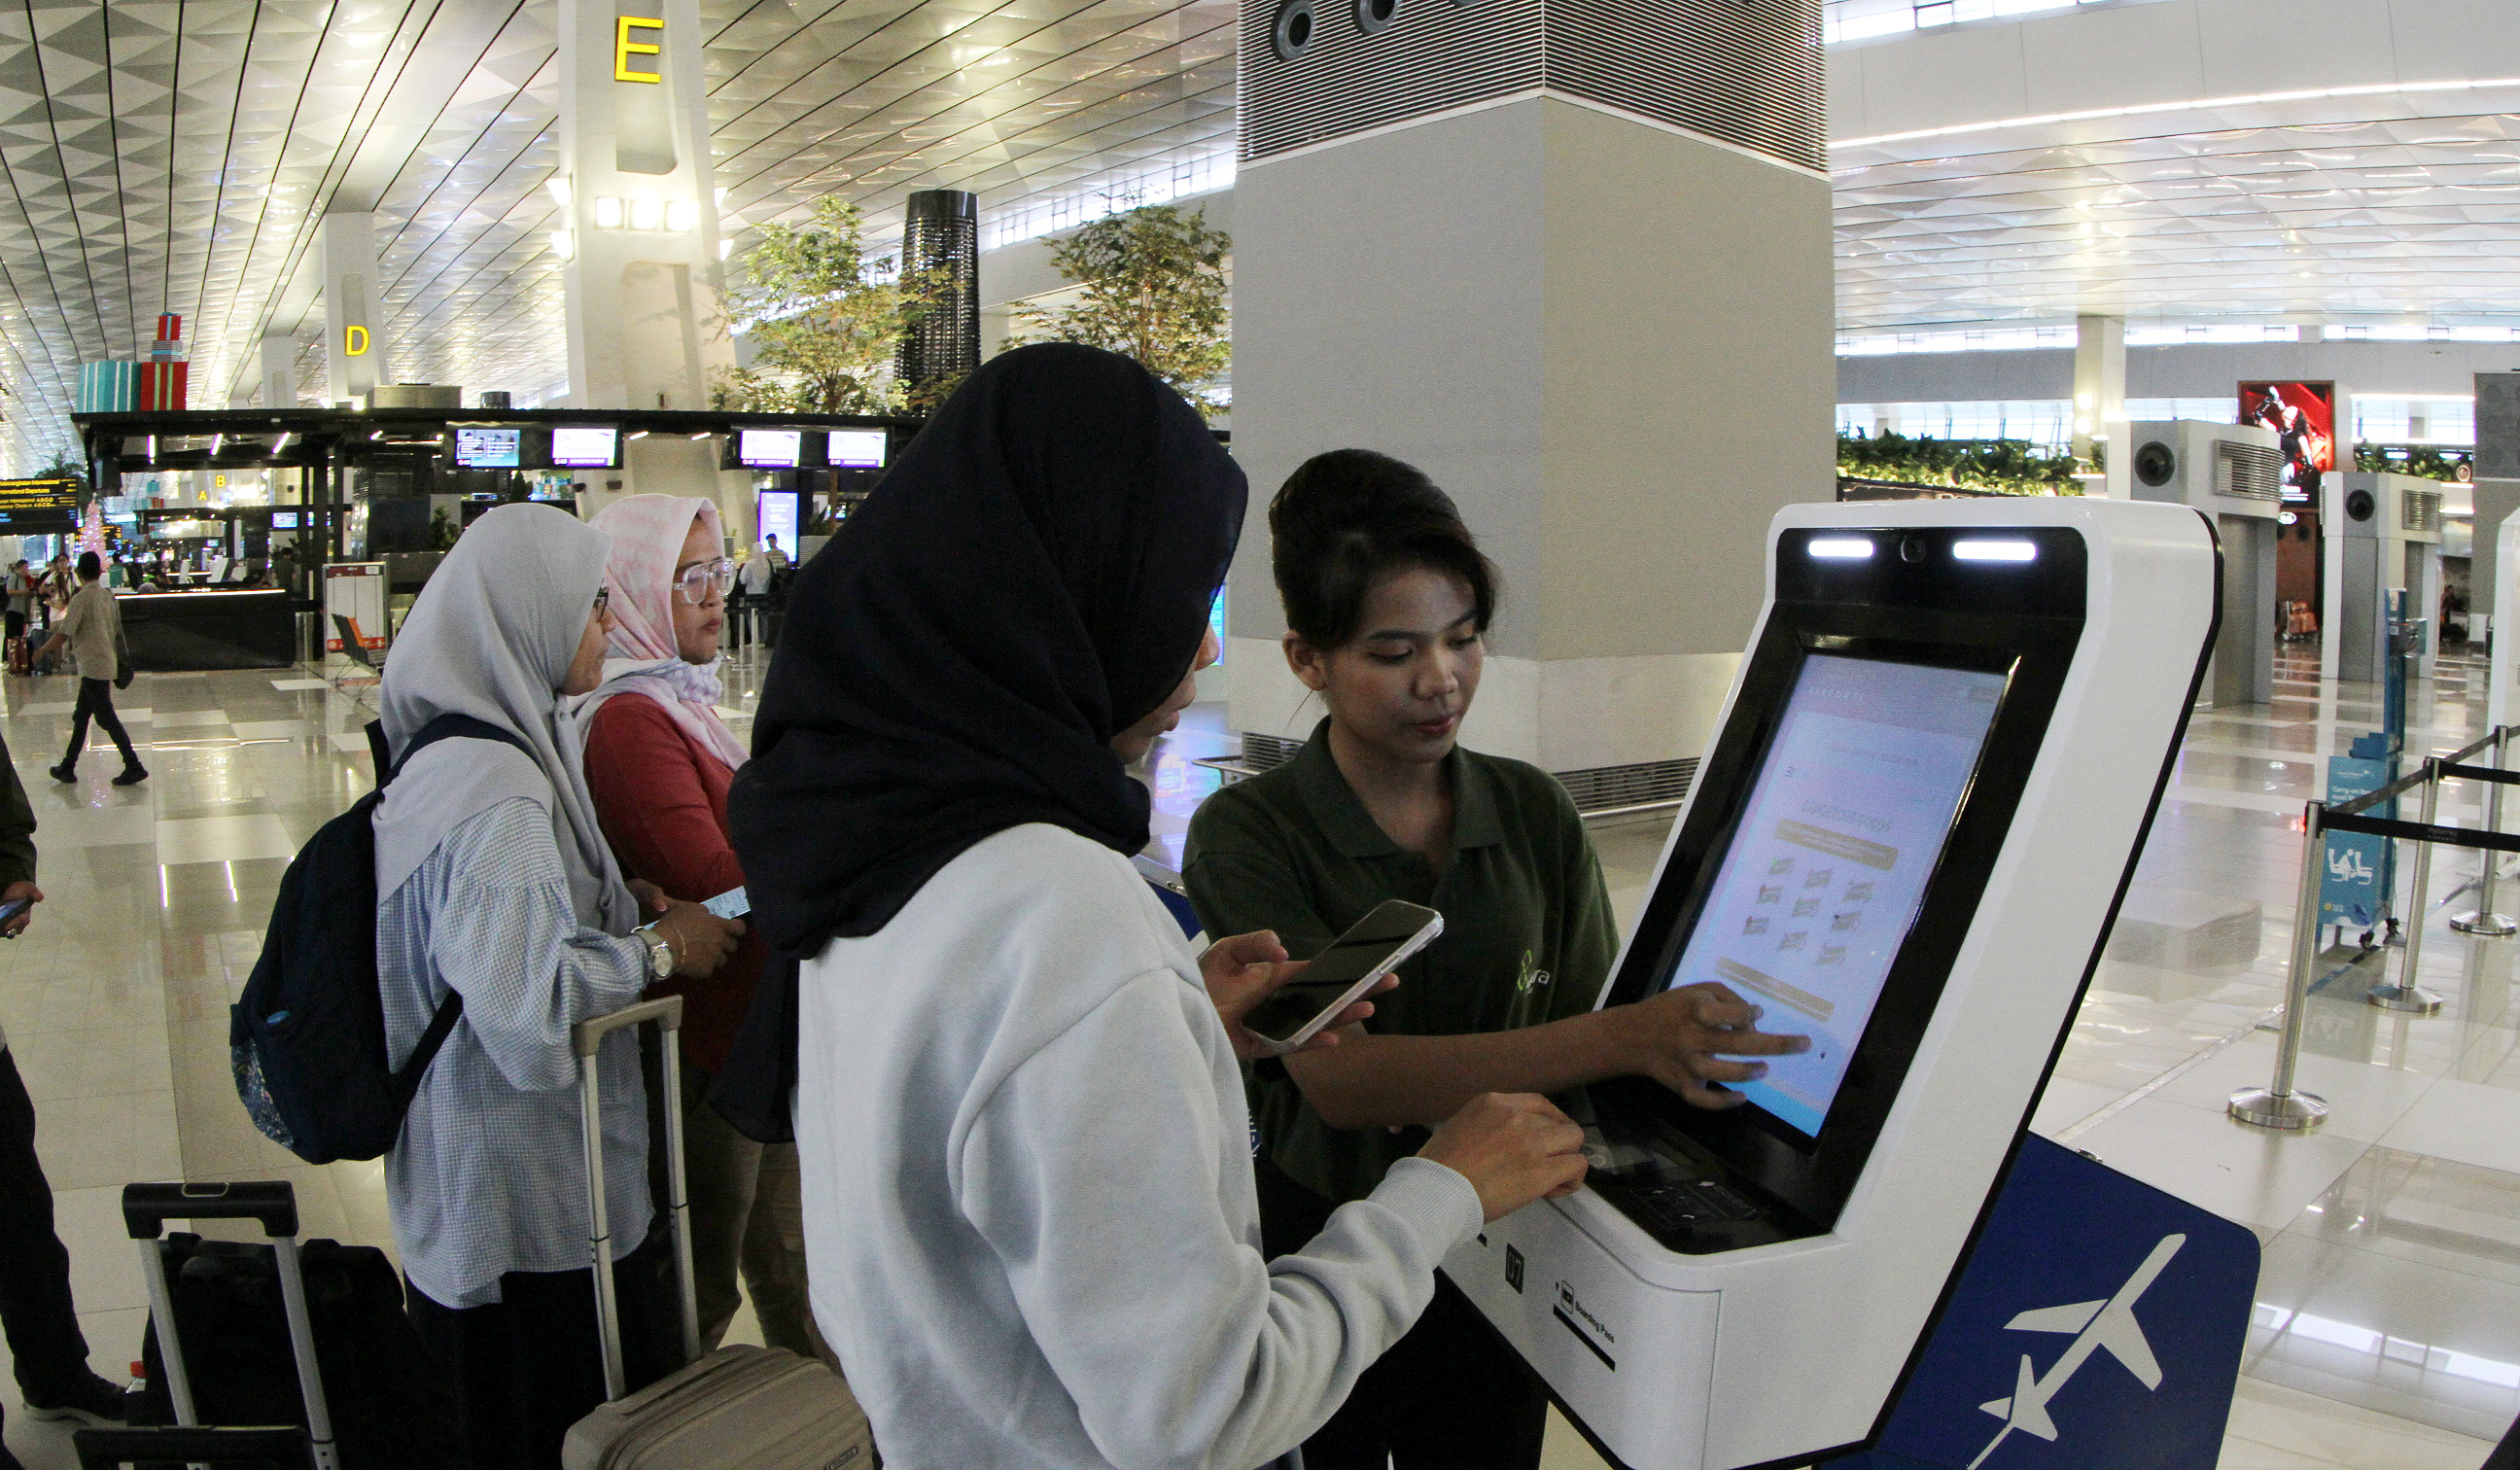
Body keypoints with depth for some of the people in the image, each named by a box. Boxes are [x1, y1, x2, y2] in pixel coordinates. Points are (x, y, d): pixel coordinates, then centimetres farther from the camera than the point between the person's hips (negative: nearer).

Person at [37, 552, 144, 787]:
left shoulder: (81, 599, -15)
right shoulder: (108, 596, 8)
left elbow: (63, 634, -15)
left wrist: (42, 651, 0)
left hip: (93, 667, -8)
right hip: (106, 662, 8)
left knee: (107, 718, -5)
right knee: (80, 716, 15)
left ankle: (134, 767, -5)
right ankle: (68, 767, 22)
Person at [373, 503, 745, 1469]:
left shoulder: (462, 758, 7)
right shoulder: (498, 794, -26)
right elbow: (524, 994, -34)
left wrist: (640, 916, 6)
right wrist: (657, 948, -19)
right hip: (537, 1214, -10)